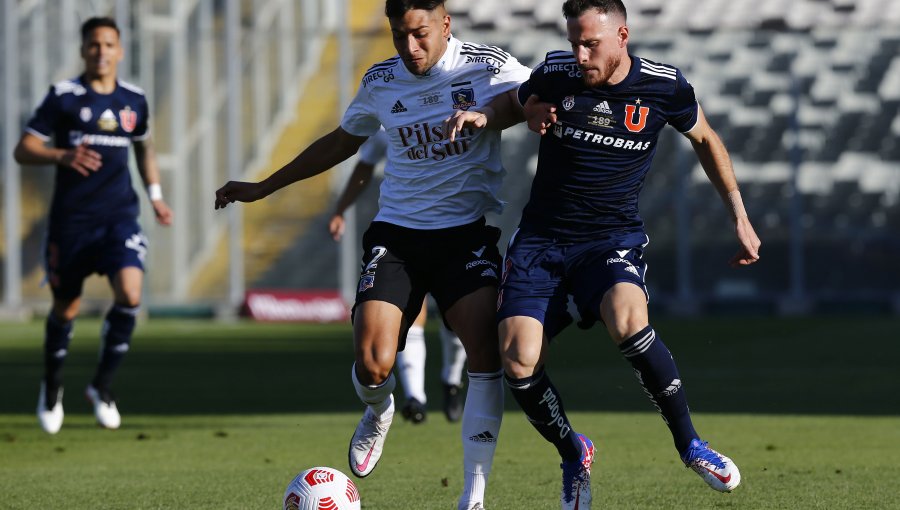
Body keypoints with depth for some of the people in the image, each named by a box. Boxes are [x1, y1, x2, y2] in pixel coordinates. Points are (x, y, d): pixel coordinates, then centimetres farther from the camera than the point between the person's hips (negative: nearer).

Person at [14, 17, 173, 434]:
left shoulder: (134, 100, 7)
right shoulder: (63, 97, -5)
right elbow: (23, 150, -8)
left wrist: (155, 196, 18)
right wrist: (63, 156, -26)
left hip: (119, 217, 2)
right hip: (71, 220, -2)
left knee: (130, 294, -19)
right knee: (66, 308, 8)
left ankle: (102, 384, -1)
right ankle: (52, 385, 34)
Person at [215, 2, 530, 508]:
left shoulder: (487, 65, -5)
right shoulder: (380, 81, 6)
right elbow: (342, 141, 22)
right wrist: (263, 188, 27)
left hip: (466, 233, -2)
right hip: (396, 233, 2)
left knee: (484, 349, -20)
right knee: (372, 365, -16)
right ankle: (379, 411, 24)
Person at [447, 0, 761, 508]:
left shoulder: (664, 86, -6)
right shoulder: (555, 74, -5)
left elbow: (705, 139, 13)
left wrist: (740, 218, 13)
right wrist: (480, 116, -6)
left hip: (614, 237, -2)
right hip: (541, 238, 2)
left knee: (628, 320, -34)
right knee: (519, 361, -16)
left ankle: (689, 442, -14)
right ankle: (574, 456, 13)